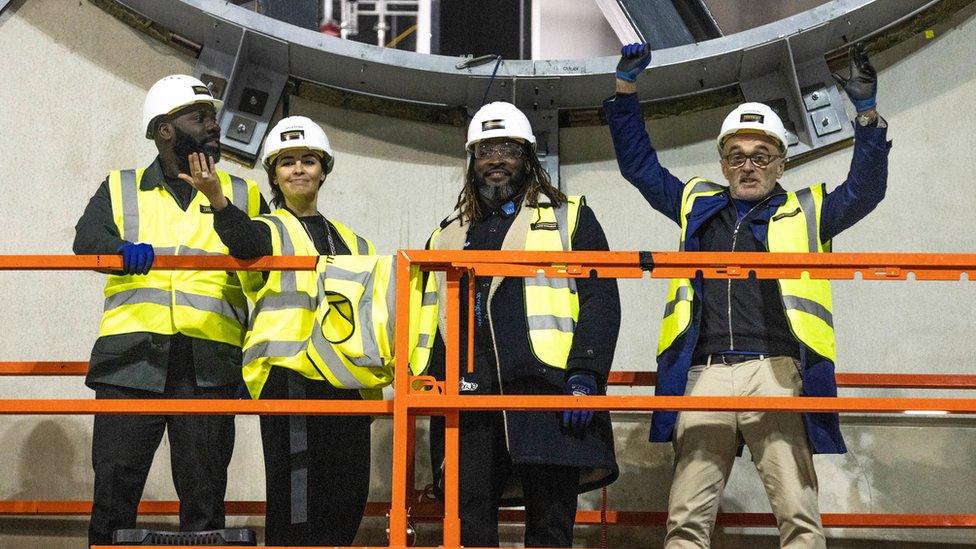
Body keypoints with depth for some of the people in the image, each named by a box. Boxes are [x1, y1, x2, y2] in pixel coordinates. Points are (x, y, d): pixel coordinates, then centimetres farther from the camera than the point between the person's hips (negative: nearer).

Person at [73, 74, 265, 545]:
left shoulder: (243, 196, 19)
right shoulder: (120, 190, 18)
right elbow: (87, 240, -1)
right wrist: (123, 249, -23)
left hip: (209, 362, 1)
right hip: (132, 355, 0)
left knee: (204, 489, 2)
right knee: (114, 482, -2)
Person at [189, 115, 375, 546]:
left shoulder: (352, 242, 22)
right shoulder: (270, 230, 5)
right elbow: (244, 240, -20)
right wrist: (216, 197, -41)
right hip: (288, 371, -6)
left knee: (347, 498, 7)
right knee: (296, 501, -11)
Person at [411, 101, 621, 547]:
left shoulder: (570, 217, 12)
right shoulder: (448, 236, 25)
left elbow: (600, 300, 2)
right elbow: (429, 320, 26)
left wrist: (585, 373, -11)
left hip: (546, 392, -3)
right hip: (469, 397, 4)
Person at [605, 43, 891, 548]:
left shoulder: (804, 213, 18)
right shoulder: (697, 206, 24)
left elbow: (864, 191, 8)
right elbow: (639, 164, 29)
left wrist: (867, 113, -2)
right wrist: (625, 87, 23)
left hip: (775, 372, -2)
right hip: (705, 374, 2)